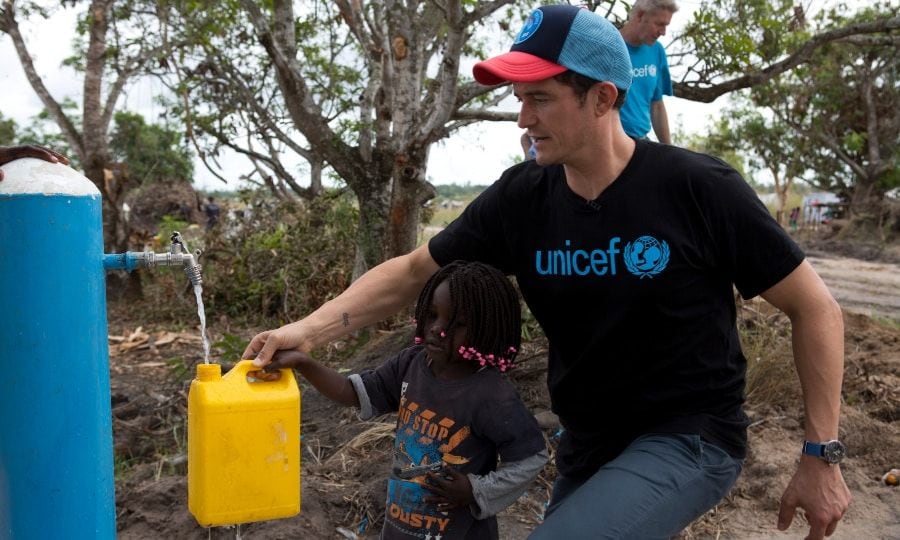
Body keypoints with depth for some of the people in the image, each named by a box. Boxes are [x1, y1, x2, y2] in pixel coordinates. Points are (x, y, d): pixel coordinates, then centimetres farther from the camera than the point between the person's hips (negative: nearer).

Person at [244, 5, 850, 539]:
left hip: (689, 439, -5)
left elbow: (815, 308, -8)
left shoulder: (698, 188, -18)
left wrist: (821, 455, -7)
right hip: (586, 447, 5)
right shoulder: (521, 199, -8)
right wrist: (311, 328, -13)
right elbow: (414, 271, 0)